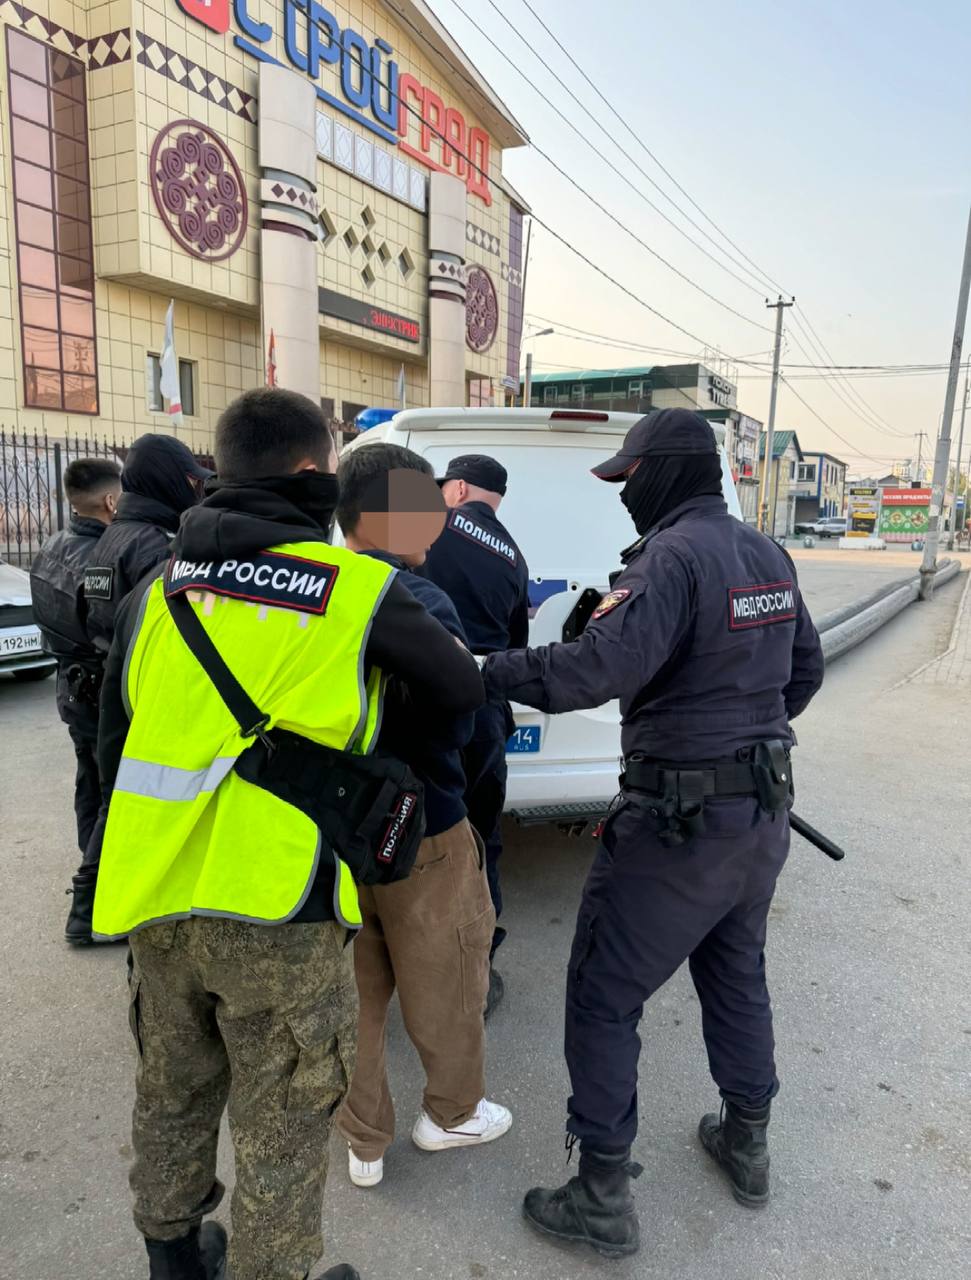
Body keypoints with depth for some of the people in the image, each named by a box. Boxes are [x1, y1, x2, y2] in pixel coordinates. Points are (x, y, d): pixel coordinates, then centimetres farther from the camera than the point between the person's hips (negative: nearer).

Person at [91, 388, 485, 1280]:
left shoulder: (159, 590, 8)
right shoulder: (360, 590, -9)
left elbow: (116, 746, 15)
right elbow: (465, 695, 3)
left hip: (158, 903, 6)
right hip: (277, 911, -6)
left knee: (172, 1098, 26)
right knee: (280, 1130, 13)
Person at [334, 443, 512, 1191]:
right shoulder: (421, 604, -22)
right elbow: (456, 728, -19)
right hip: (421, 833, -6)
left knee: (356, 990, 21)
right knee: (445, 986, 19)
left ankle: (364, 1141, 38)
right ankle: (453, 1113, 42)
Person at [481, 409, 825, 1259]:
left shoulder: (674, 555, -20)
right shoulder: (767, 555, 7)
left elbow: (604, 665, -33)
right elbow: (805, 669, 16)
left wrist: (485, 672, -26)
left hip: (680, 820, -9)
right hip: (764, 809, 9)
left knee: (603, 1000, 6)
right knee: (737, 974, 26)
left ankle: (604, 1198, 19)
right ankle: (747, 1144, 44)